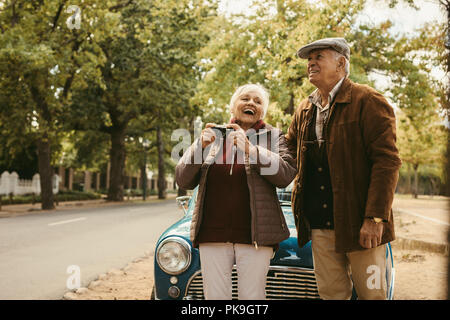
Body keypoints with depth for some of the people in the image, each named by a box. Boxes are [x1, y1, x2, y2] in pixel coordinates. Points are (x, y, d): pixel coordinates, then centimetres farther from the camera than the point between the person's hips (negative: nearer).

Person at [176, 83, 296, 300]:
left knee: (252, 296, -1)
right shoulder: (212, 135, 13)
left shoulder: (273, 137, 9)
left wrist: (250, 149, -18)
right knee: (215, 296, 2)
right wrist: (200, 147, -9)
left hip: (254, 235, -1)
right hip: (212, 234, 2)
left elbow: (286, 175, -8)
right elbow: (184, 181, 7)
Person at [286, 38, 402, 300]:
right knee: (331, 293, 10)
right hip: (320, 224, 6)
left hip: (360, 223, -5)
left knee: (371, 293, 4)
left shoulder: (368, 102, -6)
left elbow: (387, 161, -13)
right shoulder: (305, 110, 14)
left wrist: (375, 217, -19)